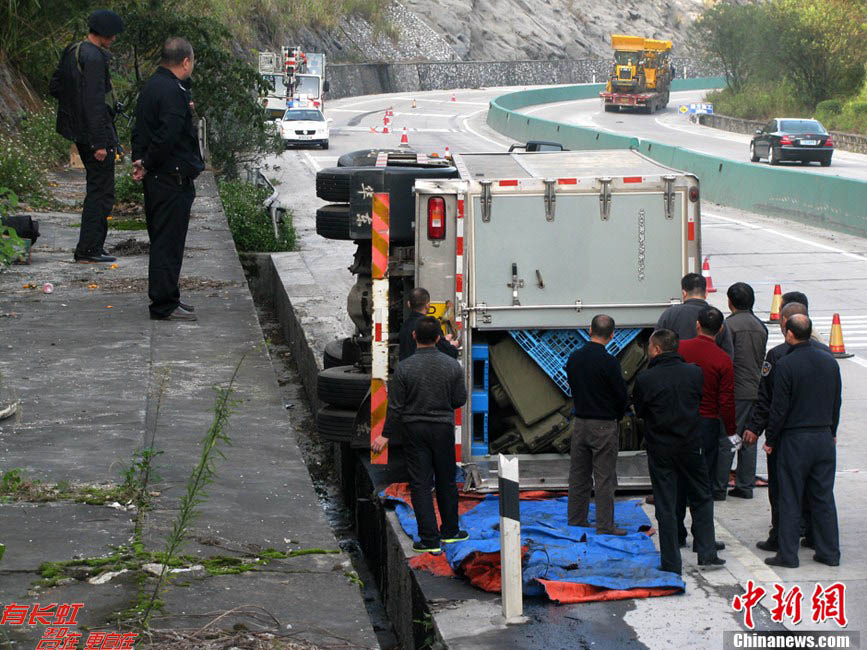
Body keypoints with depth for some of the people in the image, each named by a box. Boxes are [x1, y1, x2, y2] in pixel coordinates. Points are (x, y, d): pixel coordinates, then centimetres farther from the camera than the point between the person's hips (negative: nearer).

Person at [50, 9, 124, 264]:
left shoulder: (72, 52, 11)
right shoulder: (94, 57, -19)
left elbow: (55, 87, 19)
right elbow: (94, 102, -23)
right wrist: (100, 143, -22)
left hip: (79, 131, 10)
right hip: (96, 132, -10)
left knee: (97, 188, 18)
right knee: (101, 192, -4)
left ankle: (94, 245, 23)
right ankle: (88, 250, -4)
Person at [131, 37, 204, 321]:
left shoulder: (151, 86, 14)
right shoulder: (173, 92, -18)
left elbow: (139, 130, 18)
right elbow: (167, 137, -26)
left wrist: (140, 160, 8)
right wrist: (147, 165, -13)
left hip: (156, 179, 10)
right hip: (173, 179, -10)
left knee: (162, 241, 16)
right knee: (169, 243, -5)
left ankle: (165, 298, 25)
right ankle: (164, 305, -1)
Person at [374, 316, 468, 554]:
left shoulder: (404, 367, -12)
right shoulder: (452, 365, -6)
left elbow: (396, 406, -8)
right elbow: (460, 399, 0)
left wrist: (387, 434, 3)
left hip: (415, 428, -2)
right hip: (443, 428, 2)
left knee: (420, 485, 2)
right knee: (446, 481, 16)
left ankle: (430, 539, 0)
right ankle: (449, 531, 27)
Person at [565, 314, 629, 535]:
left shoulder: (574, 358, 3)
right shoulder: (608, 361, -17)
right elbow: (622, 396, -10)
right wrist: (616, 416, 9)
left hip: (580, 423, 6)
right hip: (604, 425, -6)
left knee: (579, 475, 13)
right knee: (605, 478, 0)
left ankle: (576, 519, 20)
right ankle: (605, 526, 2)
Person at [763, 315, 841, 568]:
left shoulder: (786, 364, -14)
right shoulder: (829, 362, 3)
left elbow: (779, 408, -12)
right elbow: (836, 402, 11)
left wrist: (770, 440, -1)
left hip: (794, 439, -5)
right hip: (824, 438, 5)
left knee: (789, 500, 2)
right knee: (823, 497, 11)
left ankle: (787, 554, 4)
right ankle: (829, 552, 14)